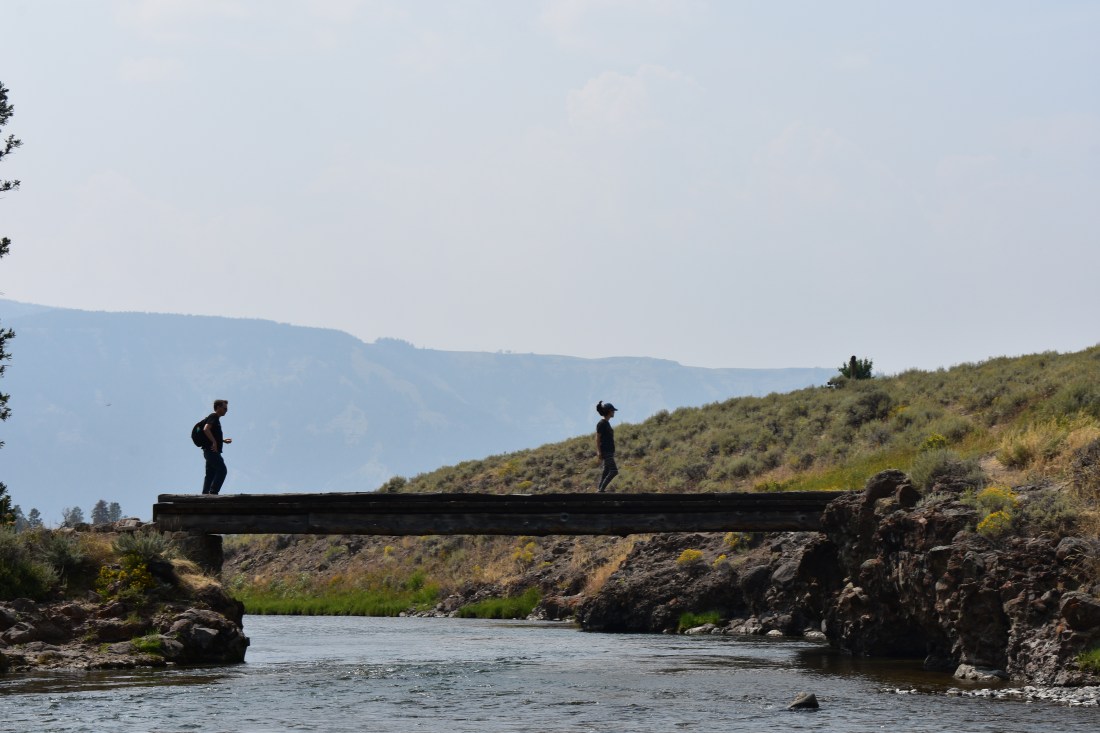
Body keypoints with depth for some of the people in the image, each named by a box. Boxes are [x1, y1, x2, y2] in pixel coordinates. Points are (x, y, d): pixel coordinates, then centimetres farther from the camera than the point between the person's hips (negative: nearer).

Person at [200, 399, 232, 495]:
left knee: (210, 474, 8)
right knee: (222, 470, -13)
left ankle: (205, 493, 6)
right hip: (212, 450, -10)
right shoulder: (213, 417, -8)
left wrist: (223, 440, 23)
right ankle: (213, 492, -16)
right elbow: (206, 429, -23)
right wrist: (214, 442, -25)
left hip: (210, 451, 10)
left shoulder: (215, 418, 23)